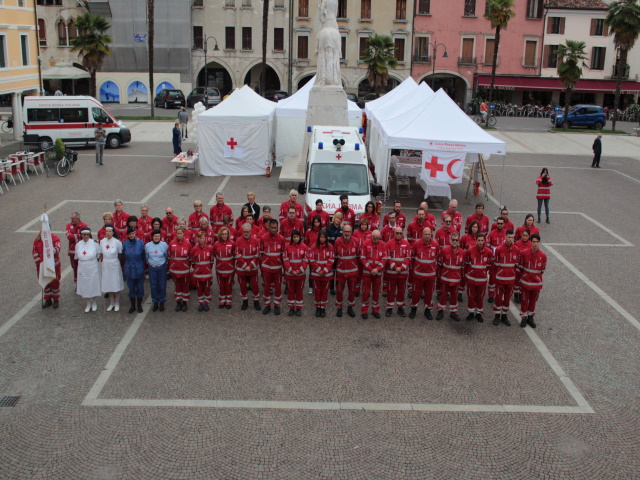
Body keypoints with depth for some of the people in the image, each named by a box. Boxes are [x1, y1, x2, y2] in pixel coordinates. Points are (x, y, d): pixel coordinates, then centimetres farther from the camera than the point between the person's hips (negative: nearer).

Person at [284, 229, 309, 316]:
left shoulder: (304, 247, -4)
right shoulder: (287, 247, -5)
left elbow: (306, 260, -4)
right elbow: (285, 259, -6)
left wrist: (300, 270, -11)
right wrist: (291, 270, -12)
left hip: (301, 273, 0)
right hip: (289, 273, 0)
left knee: (299, 291, 9)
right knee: (290, 290, 10)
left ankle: (299, 308, 20)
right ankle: (291, 308, 21)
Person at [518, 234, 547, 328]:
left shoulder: (543, 255, -9)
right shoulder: (524, 253, -12)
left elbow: (543, 270, 6)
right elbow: (520, 266, 3)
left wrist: (536, 276, 9)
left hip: (537, 282, 1)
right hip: (525, 281, -1)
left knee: (533, 301, 14)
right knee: (524, 300, 7)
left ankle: (531, 317, 30)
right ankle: (524, 318, 22)